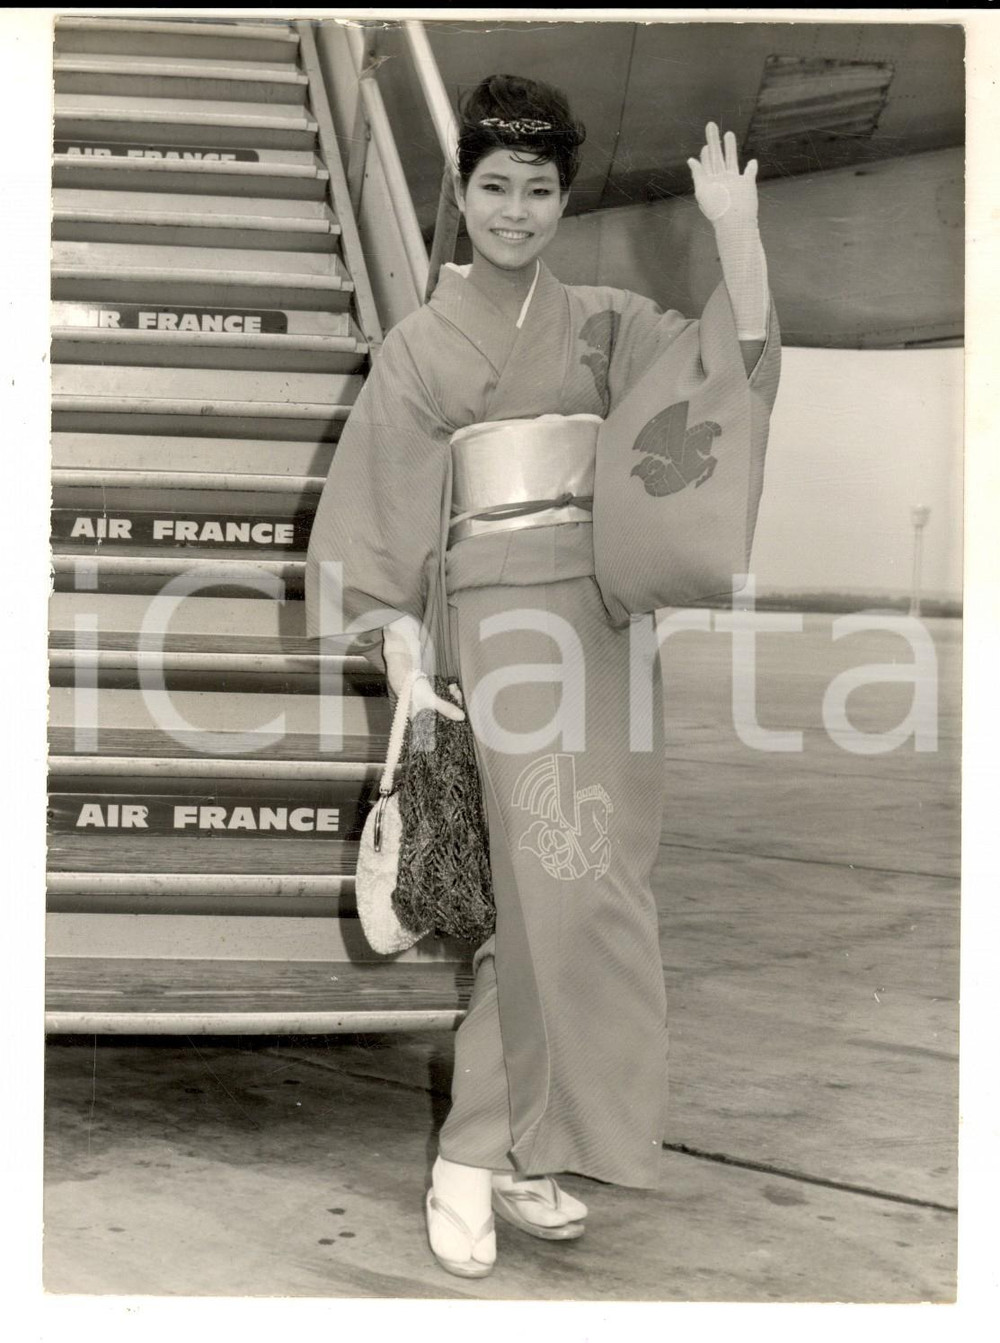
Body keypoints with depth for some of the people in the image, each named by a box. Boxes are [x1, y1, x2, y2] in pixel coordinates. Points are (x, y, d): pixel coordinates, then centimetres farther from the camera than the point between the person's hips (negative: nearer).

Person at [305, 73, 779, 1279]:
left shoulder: (608, 324, 14)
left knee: (579, 887, 3)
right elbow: (379, 510, 1)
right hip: (496, 622, -3)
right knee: (547, 884, -12)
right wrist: (400, 650, -10)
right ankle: (481, 1154, -1)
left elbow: (735, 367, 0)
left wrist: (735, 229, -11)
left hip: (604, 623, 3)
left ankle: (512, 1151, 13)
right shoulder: (421, 345, 7)